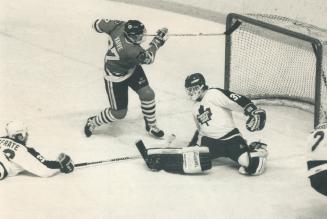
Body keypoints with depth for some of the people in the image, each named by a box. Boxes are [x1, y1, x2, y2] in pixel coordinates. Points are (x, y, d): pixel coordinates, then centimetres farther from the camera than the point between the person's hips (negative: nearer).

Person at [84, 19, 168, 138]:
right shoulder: (131, 51, -42)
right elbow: (148, 58, -23)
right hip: (116, 77, -8)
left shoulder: (120, 26, -25)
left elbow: (98, 24, -10)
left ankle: (151, 126, 24)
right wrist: (157, 40, -16)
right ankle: (92, 123, 30)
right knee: (119, 112, 4)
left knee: (147, 93, 3)